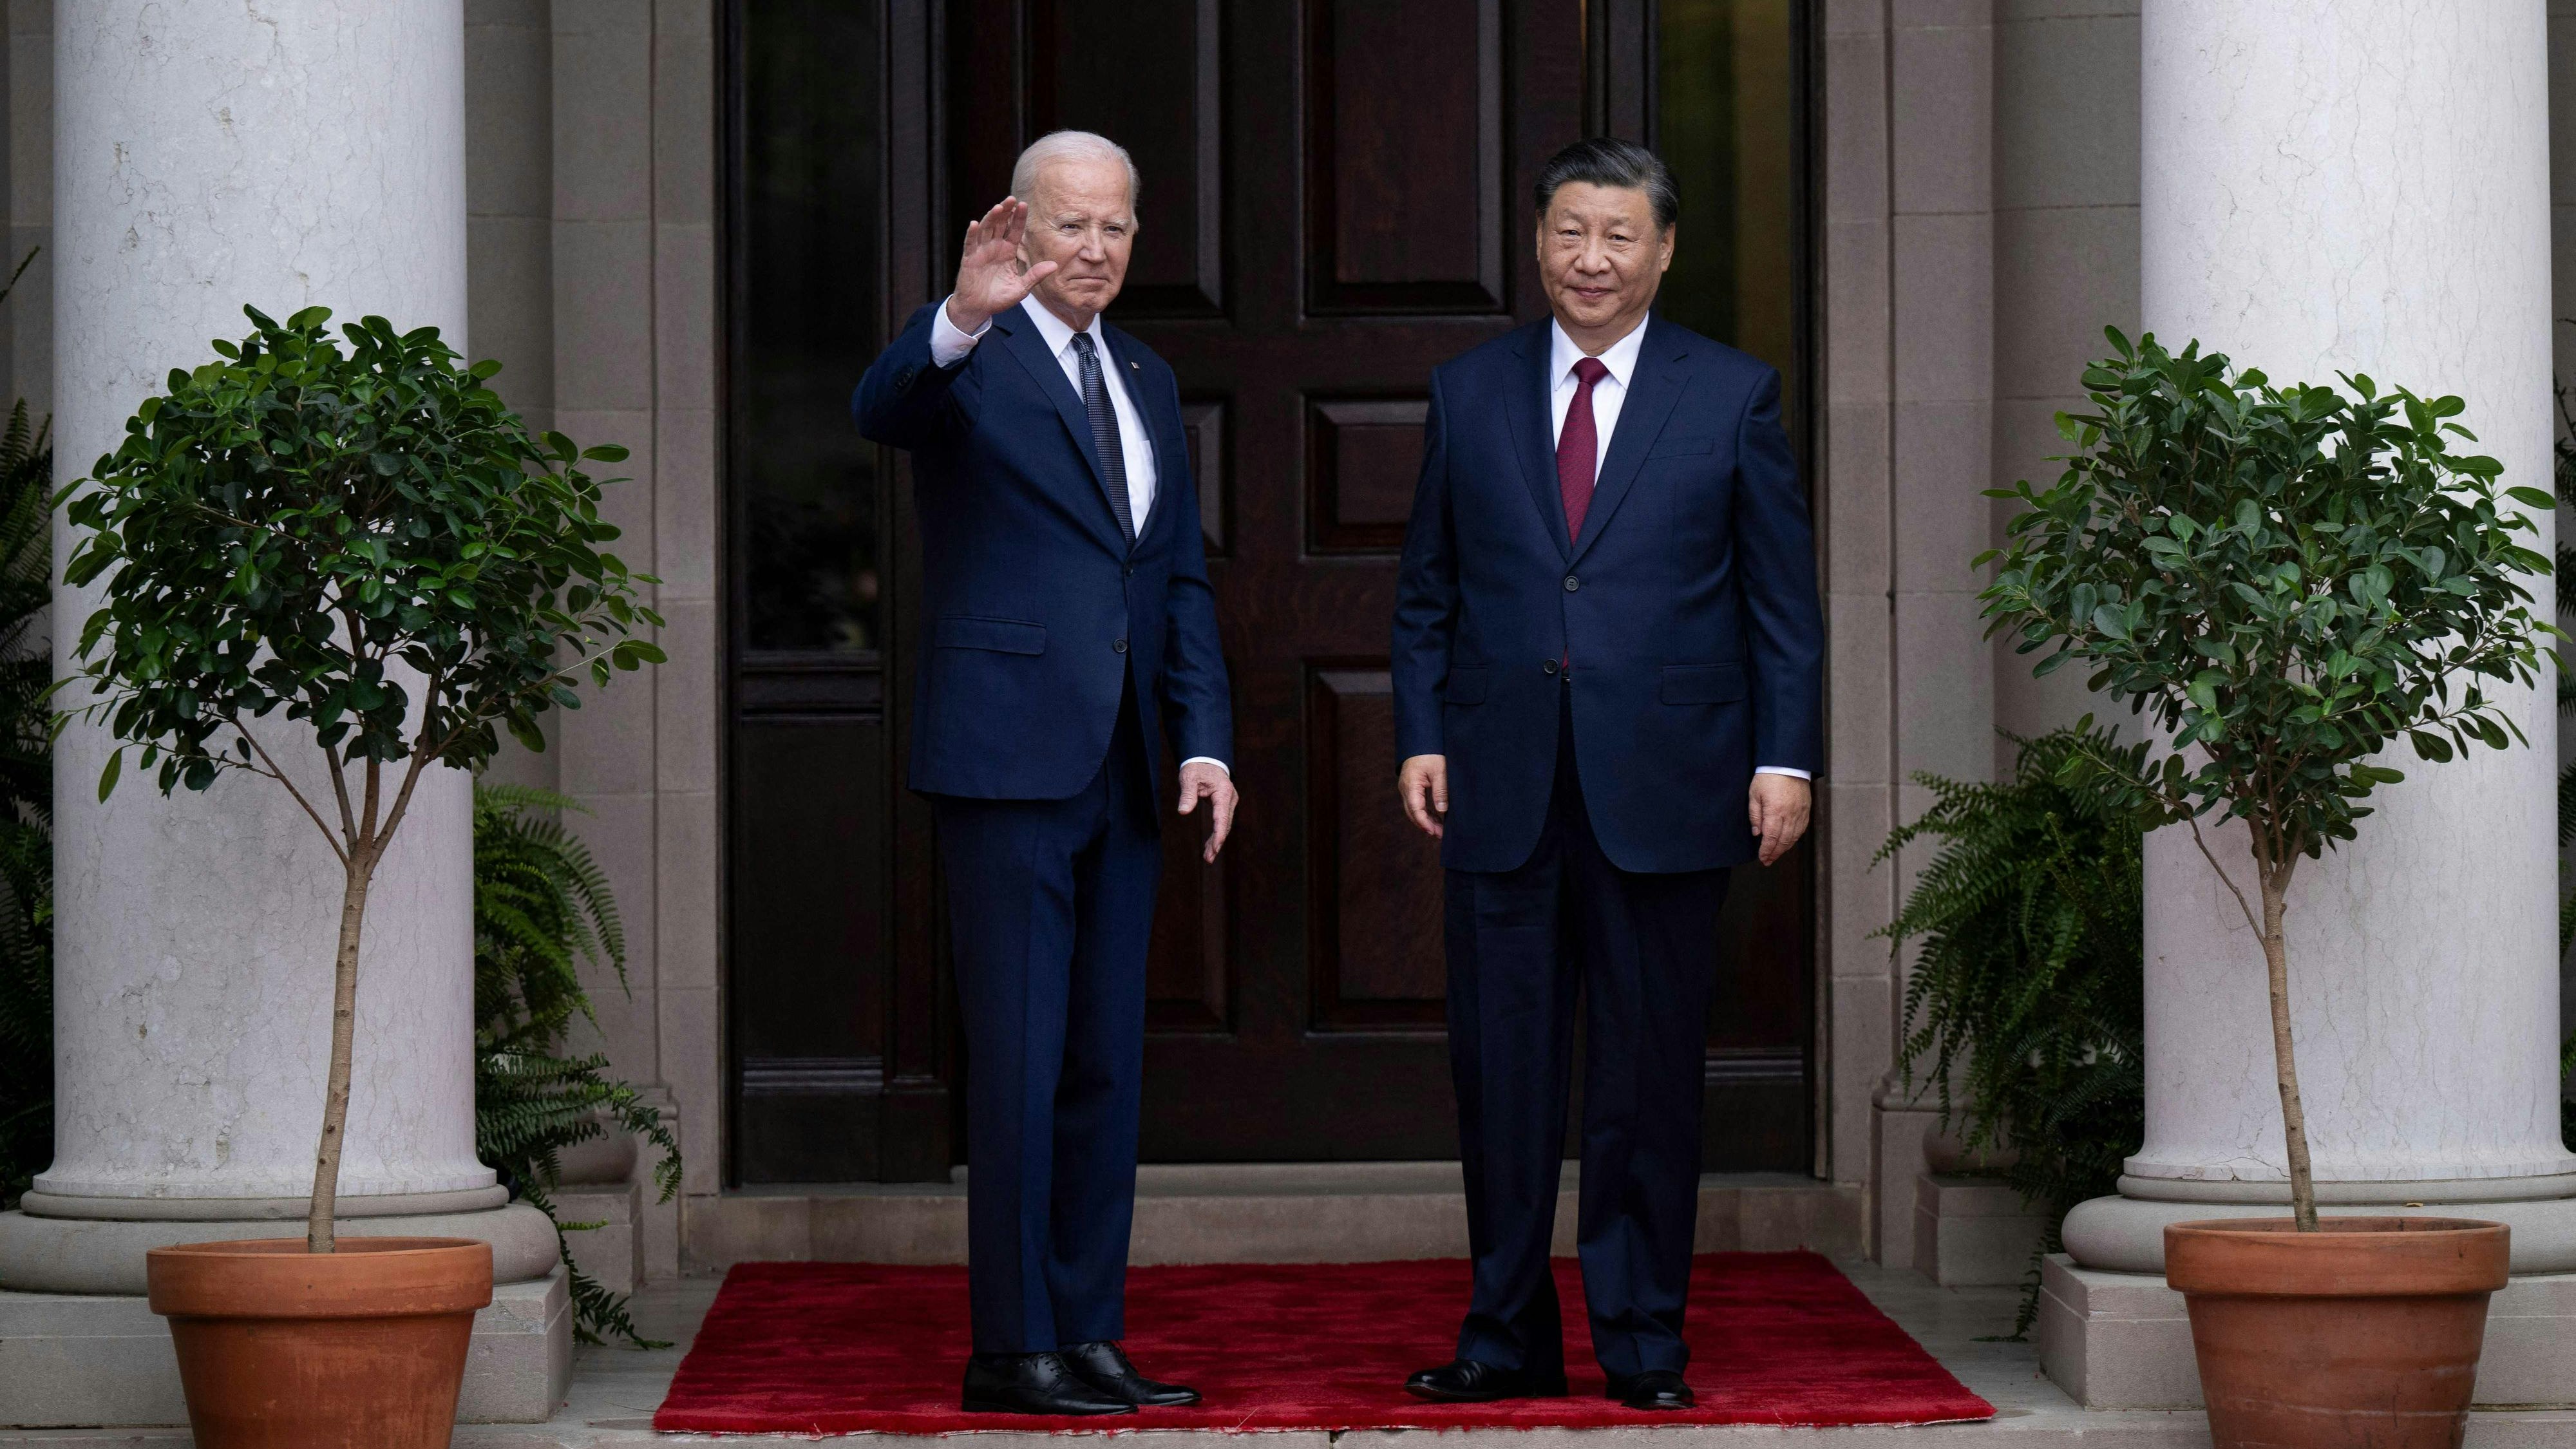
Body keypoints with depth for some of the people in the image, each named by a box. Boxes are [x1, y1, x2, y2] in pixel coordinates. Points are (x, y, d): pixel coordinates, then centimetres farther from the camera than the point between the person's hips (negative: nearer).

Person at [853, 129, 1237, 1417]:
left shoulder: (1145, 382, 18)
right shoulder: (967, 357, -3)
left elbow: (1182, 578, 18)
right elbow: (882, 410, -27)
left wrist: (1204, 739, 7)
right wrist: (962, 319, -46)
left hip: (1120, 774, 7)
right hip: (1005, 760, -7)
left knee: (1104, 1062, 9)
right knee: (1020, 1060, -6)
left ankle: (1089, 1335, 15)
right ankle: (1011, 1349, -1)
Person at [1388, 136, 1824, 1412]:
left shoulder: (1733, 396, 5)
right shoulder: (1468, 394, 10)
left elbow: (1783, 598, 4)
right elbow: (1425, 593, 13)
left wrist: (1786, 758, -3)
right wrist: (1421, 735, 2)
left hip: (1663, 784, -1)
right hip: (1503, 783, 2)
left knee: (1648, 1076, 3)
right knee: (1501, 1068, 3)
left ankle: (1643, 1341, 12)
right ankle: (1509, 1333, 13)